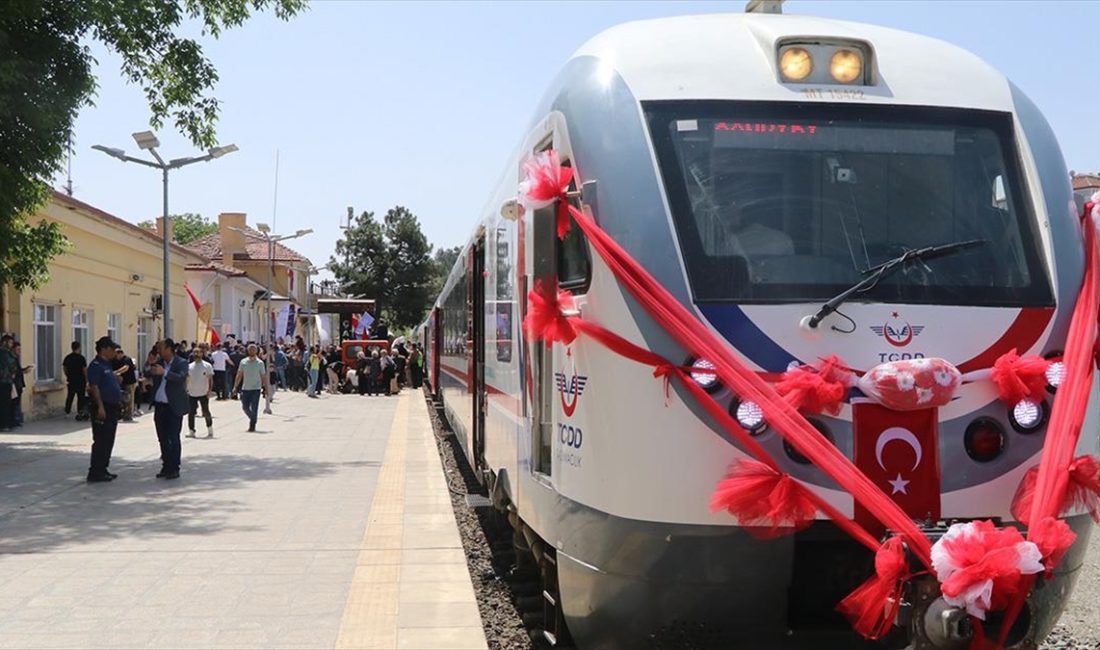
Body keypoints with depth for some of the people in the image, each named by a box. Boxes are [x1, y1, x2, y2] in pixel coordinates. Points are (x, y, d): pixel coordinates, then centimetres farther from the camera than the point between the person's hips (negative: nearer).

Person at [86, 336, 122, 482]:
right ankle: (95, 472, -6)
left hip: (112, 408, 10)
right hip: (103, 408, -10)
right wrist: (100, 407, -25)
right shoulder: (96, 365, -12)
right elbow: (94, 387, -20)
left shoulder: (108, 365, 17)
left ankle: (103, 469, 20)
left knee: (108, 441, 13)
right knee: (101, 441, -8)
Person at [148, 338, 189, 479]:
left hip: (174, 407, -6)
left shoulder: (181, 363, -7)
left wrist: (164, 372, -34)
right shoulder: (159, 363, 12)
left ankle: (174, 469, 3)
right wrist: (149, 365, -2)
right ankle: (166, 466, 21)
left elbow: (181, 378, -24)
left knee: (174, 439, -3)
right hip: (159, 406, 6)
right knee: (163, 439, 11)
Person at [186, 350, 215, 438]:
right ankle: (191, 431, 10)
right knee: (191, 413, 3)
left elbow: (210, 379, -3)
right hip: (191, 394, 4)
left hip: (204, 394, -4)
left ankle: (210, 431, 10)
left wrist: (209, 390, -12)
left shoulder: (207, 366, -2)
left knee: (206, 412, 0)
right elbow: (186, 379, 13)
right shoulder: (189, 367, 9)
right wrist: (185, 389, 3)